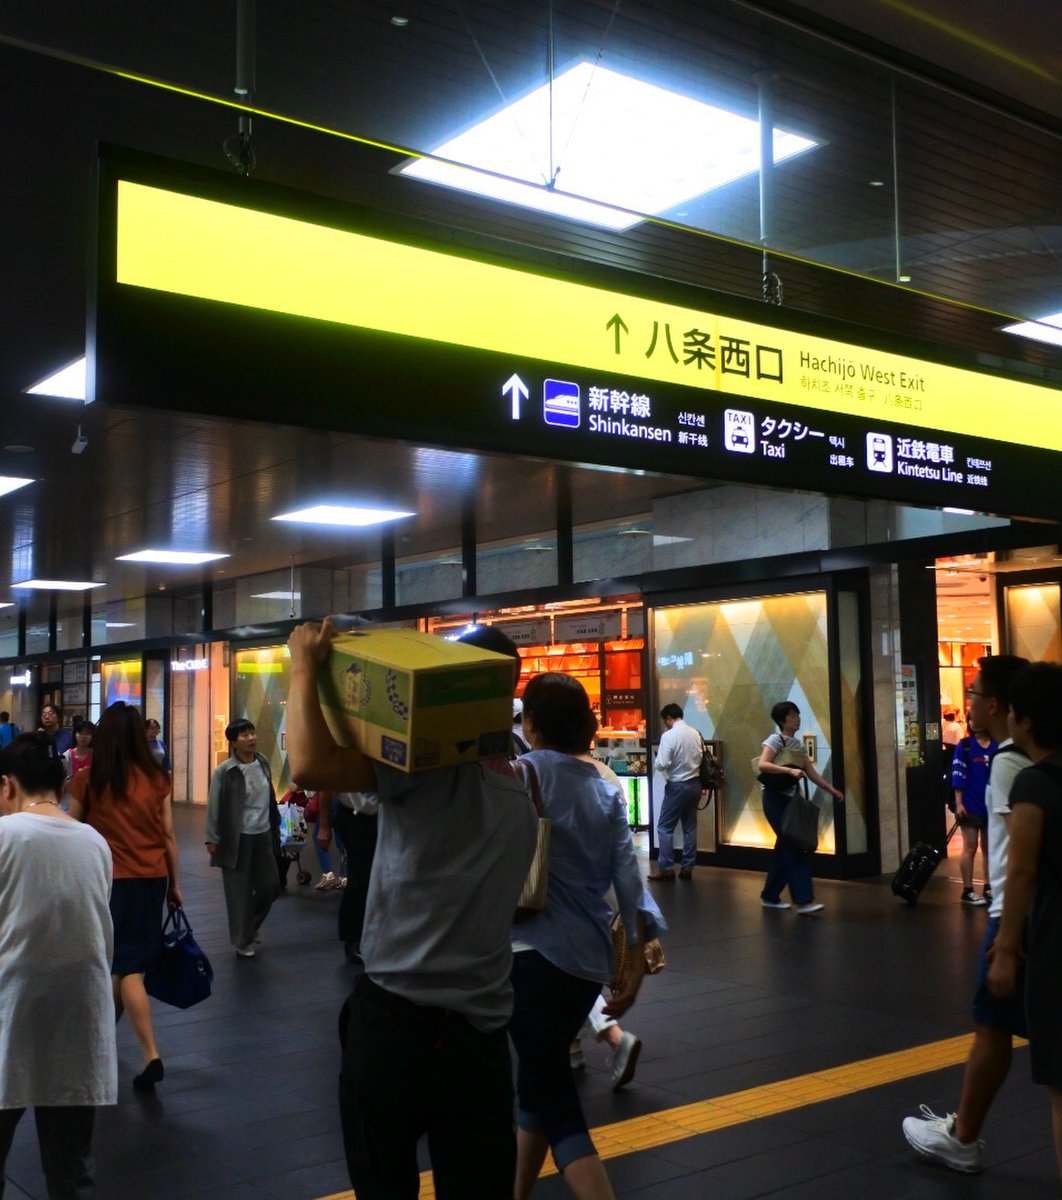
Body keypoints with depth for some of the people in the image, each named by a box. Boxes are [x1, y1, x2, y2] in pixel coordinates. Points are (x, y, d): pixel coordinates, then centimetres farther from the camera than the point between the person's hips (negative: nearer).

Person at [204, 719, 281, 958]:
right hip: (237, 838, -5)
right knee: (240, 891, 3)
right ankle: (243, 941, 19)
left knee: (270, 884, 10)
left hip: (263, 835, 5)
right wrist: (212, 839, -10)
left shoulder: (263, 764, 4)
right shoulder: (224, 772, -12)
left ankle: (251, 926, 34)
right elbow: (214, 806, -10)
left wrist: (275, 827, 14)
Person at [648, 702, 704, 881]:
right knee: (690, 827, 11)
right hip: (695, 784, 7)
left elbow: (661, 765, -19)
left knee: (665, 827, 2)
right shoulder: (695, 733, 4)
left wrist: (658, 757, 1)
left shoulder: (669, 735, -16)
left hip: (677, 786, -6)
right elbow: (701, 758, 12)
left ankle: (665, 869, 1)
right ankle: (687, 868, 13)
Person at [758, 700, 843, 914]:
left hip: (791, 799, 8)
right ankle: (803, 901, -15)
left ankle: (770, 896, 21)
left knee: (786, 847, 10)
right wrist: (790, 770, -32)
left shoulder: (799, 745, 14)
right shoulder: (775, 740, -8)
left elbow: (812, 773, 15)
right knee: (794, 846, -13)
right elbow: (762, 765, -23)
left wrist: (831, 790, 7)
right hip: (775, 799, -8)